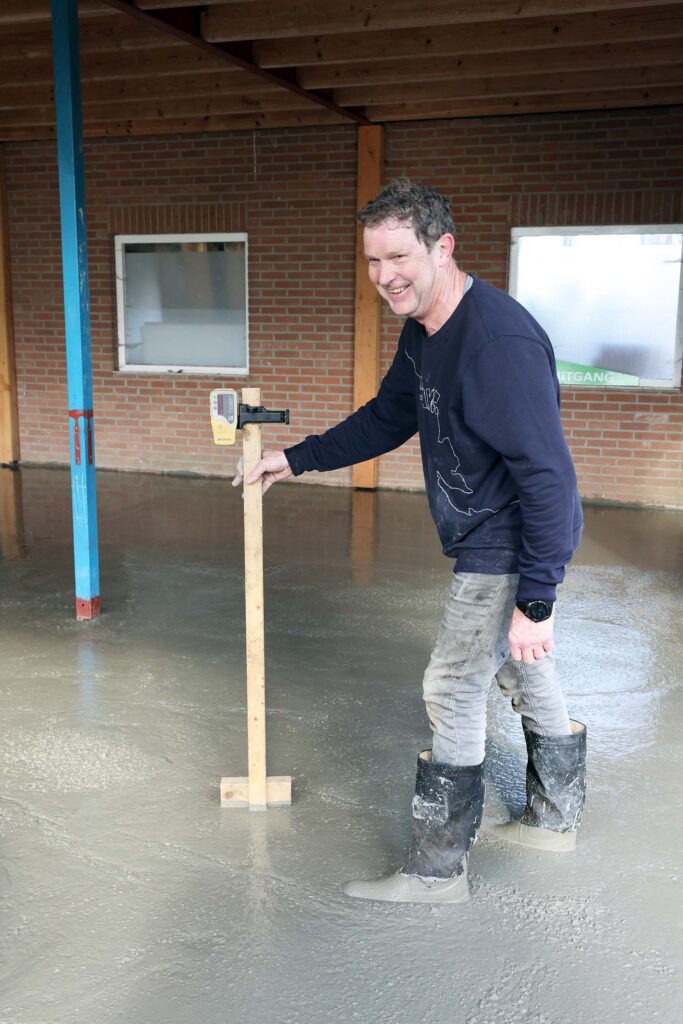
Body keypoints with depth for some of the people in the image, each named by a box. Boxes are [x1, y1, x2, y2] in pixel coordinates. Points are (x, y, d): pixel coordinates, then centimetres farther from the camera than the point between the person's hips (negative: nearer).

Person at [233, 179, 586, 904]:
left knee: (452, 691, -2)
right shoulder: (424, 331, 3)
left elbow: (548, 475, -29)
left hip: (507, 551, -10)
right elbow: (388, 417, 18)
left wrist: (536, 601, -28)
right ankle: (555, 821, 42)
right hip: (494, 541, 10)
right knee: (524, 672, 21)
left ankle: (436, 872, 14)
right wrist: (299, 458, 14)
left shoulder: (501, 341, -29)